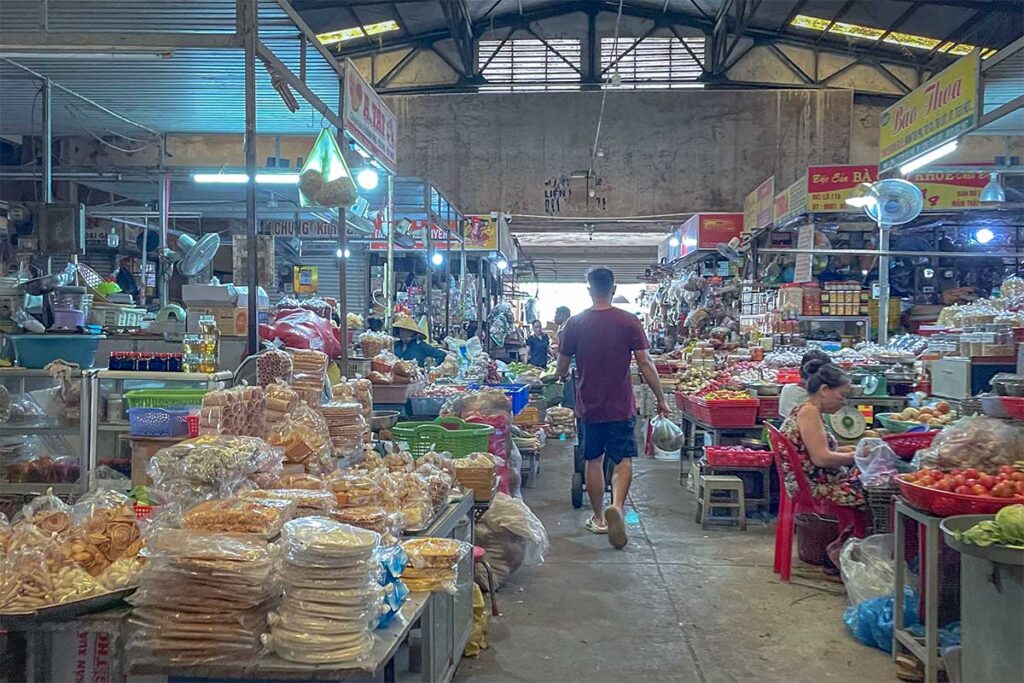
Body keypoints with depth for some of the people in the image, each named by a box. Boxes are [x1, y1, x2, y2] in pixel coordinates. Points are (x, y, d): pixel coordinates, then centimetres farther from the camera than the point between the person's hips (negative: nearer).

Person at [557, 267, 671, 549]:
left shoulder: (575, 323, -4)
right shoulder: (629, 322, -7)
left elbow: (562, 369, 4)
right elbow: (645, 363, -8)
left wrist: (560, 378, 27)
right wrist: (661, 399, 0)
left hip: (588, 406, 2)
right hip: (621, 406, -1)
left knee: (593, 460, 15)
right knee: (623, 459, 6)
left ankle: (599, 517, 23)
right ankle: (616, 506, -17)